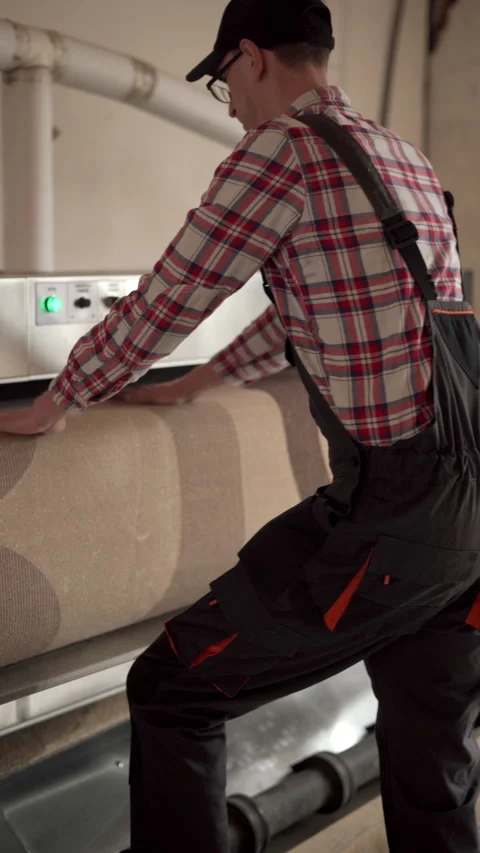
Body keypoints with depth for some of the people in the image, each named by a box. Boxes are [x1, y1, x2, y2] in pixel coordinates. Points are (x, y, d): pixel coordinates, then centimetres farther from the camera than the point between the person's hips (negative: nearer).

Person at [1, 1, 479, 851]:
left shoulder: (282, 148, -7)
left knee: (170, 690, 5)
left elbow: (163, 301, -3)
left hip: (393, 510, -8)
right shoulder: (408, 159, 19)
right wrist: (191, 387, 36)